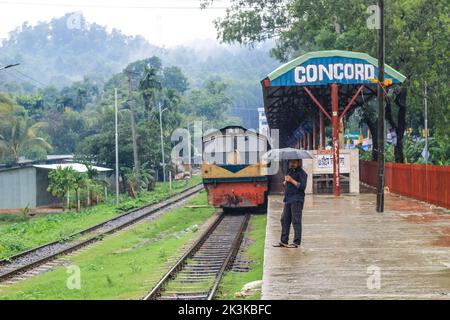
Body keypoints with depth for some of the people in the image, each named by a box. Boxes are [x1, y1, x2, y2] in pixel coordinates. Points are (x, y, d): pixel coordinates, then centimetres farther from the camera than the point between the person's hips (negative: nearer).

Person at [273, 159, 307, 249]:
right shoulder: (290, 171, 20)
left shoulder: (302, 173, -6)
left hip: (296, 201, -8)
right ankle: (284, 241, 14)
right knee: (284, 220, 8)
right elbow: (284, 184, 23)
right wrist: (286, 181, 0)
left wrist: (292, 181, -16)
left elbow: (302, 186, -16)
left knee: (296, 221, -7)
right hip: (288, 200, 8)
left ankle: (297, 242, -3)